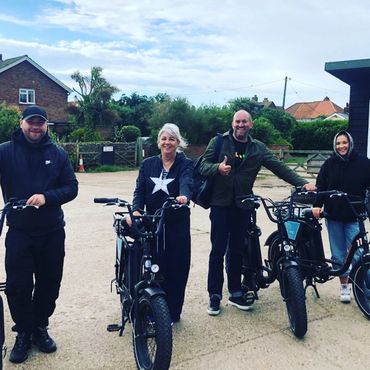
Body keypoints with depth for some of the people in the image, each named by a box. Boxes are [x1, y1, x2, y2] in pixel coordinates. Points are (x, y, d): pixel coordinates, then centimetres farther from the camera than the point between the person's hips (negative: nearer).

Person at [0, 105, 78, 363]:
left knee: (49, 284, 12)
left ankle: (40, 328, 32)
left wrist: (46, 197, -18)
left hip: (52, 232, 2)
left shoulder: (58, 154, 2)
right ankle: (24, 333, 24)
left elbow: (72, 187, -2)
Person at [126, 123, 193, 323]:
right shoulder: (148, 164, 8)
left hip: (177, 225, -2)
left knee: (176, 268, 4)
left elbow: (187, 182, -21)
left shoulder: (185, 164, 0)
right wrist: (136, 210, -21)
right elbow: (140, 189, -2)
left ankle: (172, 313, 21)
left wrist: (183, 196, -44)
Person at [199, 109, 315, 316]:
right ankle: (215, 295, 14)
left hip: (243, 206, 3)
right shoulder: (218, 142, 1)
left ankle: (235, 293, 25)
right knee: (218, 251, 2)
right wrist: (218, 168, -25)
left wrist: (303, 183, -8)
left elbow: (279, 167, 2)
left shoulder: (258, 148, 8)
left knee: (237, 250, 11)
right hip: (221, 205, -2)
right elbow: (203, 166, -3)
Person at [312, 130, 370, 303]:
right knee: (338, 254, 9)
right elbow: (320, 185, 1)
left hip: (354, 217, -2)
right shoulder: (329, 164, 4)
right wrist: (317, 205, -13)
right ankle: (344, 287, 23)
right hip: (333, 216, 2)